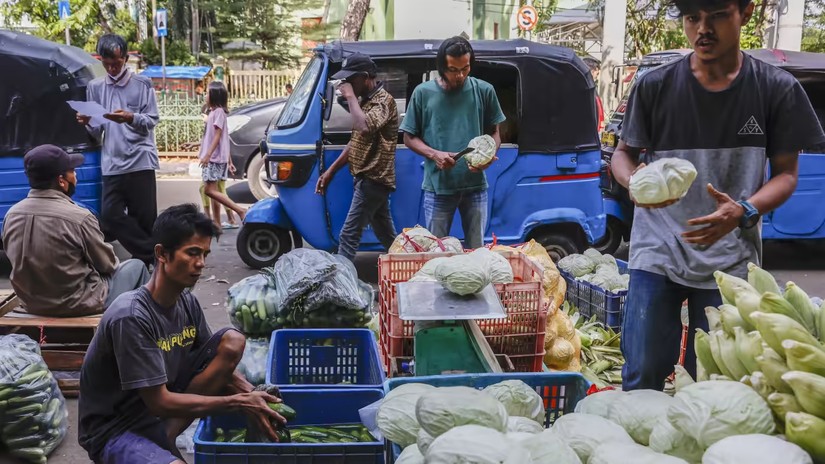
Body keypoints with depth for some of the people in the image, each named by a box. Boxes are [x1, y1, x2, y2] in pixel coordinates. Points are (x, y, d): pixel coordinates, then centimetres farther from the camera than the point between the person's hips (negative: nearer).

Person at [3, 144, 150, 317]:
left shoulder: (12, 214, -7)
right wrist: (113, 263, 14)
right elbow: (107, 264, -10)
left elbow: (22, 262, 8)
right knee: (136, 266, 17)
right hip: (78, 305, -6)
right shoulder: (78, 217, -24)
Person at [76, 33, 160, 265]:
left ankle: (146, 258, 13)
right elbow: (97, 132, 13)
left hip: (140, 160, -3)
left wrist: (131, 118, -22)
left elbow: (151, 122, -3)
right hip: (111, 164, 4)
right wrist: (89, 123, -9)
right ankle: (153, 255, 1)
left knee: (144, 217, -3)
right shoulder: (95, 87, 13)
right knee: (110, 215, -5)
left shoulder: (142, 84, 5)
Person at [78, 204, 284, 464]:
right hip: (114, 430, -8)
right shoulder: (131, 317, -25)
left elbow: (220, 366, 8)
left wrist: (251, 396, -13)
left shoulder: (188, 303, -2)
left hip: (160, 408, 8)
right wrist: (238, 403, -20)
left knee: (232, 341, -6)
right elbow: (160, 403, -23)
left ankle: (164, 437, -7)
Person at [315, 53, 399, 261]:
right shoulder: (365, 100, 15)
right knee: (386, 234, 17)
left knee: (349, 236, -9)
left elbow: (364, 127, -35)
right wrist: (331, 170, 16)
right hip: (371, 178, 10)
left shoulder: (384, 100, -15)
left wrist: (350, 96, -22)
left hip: (373, 179, -10)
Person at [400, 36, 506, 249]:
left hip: (475, 185, 1)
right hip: (438, 186, -1)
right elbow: (409, 138, 5)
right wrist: (434, 154, -13)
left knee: (476, 249, 11)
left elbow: (494, 134, 10)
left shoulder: (484, 91, 3)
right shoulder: (423, 93, 0)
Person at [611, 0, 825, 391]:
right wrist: (635, 181, -18)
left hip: (730, 260, 1)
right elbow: (624, 153, 7)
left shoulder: (778, 90, -2)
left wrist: (743, 211, -18)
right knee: (642, 376, 1)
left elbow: (785, 173, 3)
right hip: (658, 253, 0)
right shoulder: (654, 86, -2)